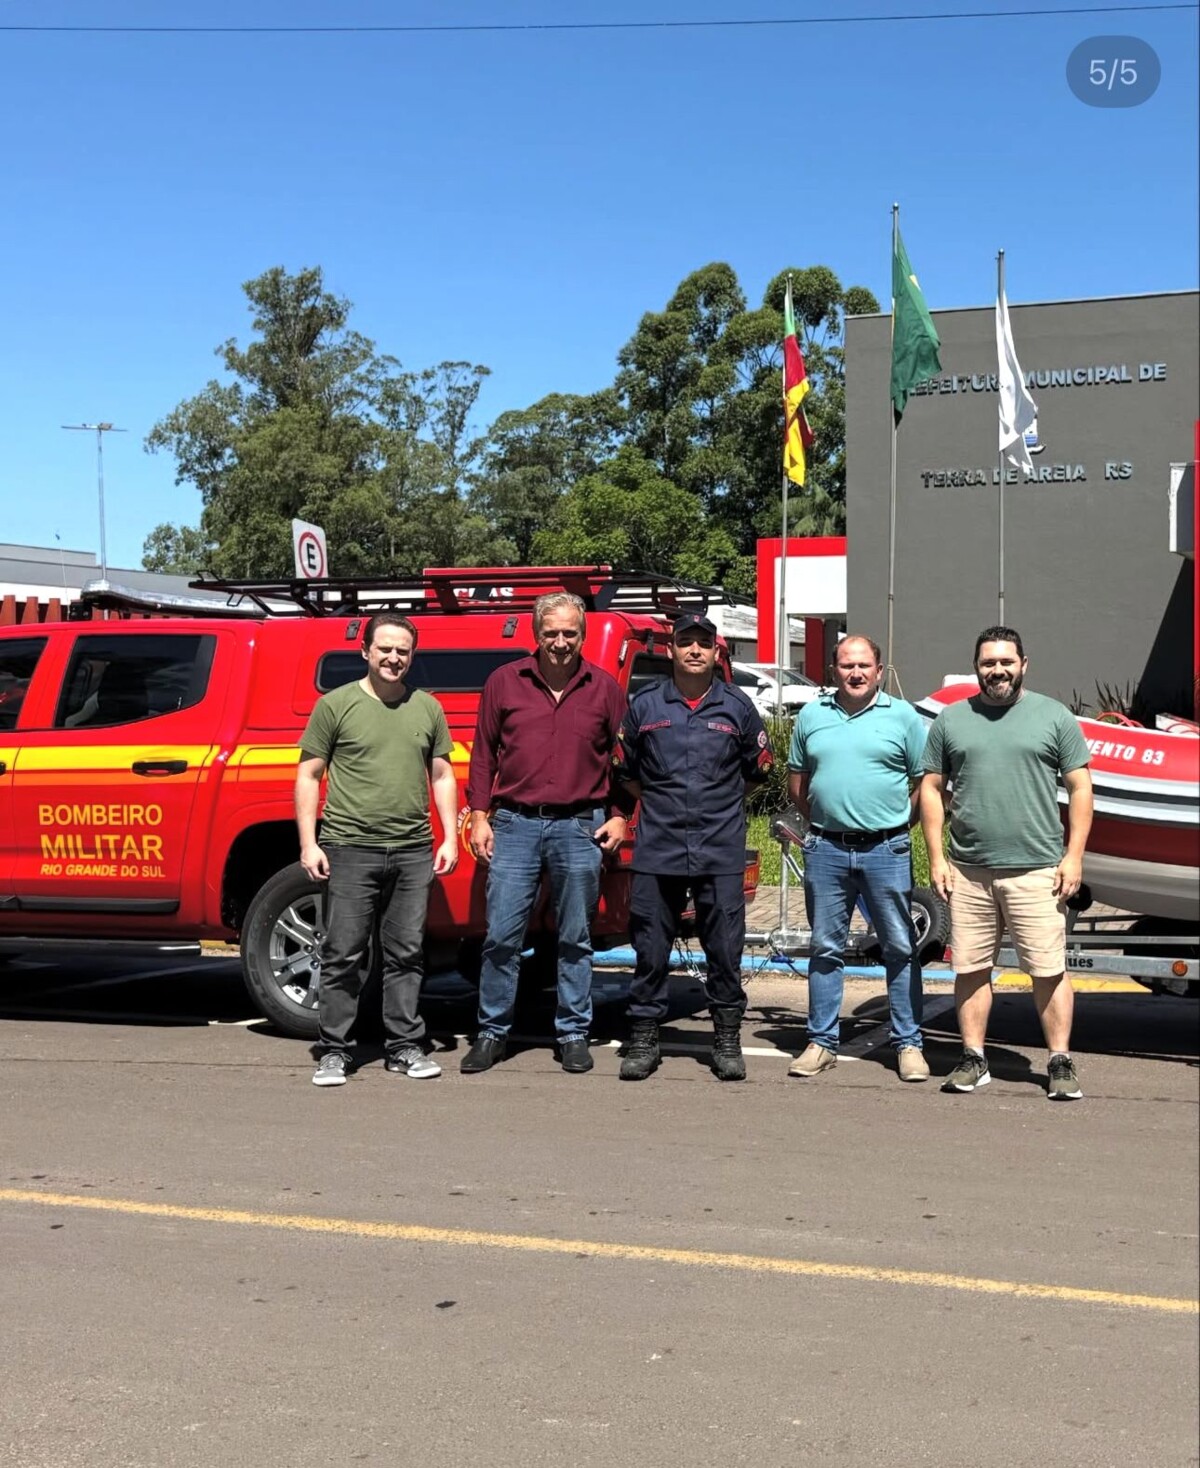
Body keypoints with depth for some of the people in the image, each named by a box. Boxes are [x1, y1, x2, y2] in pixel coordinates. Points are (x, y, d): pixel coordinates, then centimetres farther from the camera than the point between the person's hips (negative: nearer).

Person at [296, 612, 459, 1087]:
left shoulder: (428, 708, 12)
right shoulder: (336, 704, 2)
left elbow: (442, 775, 17)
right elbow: (309, 775, 3)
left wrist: (450, 837, 8)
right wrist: (308, 844, -4)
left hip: (413, 851, 3)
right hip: (350, 849, -3)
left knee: (406, 955, 9)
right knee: (344, 955, 0)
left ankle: (404, 1047, 18)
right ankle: (334, 1052, 9)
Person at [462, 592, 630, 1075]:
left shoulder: (604, 688, 7)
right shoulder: (505, 682, 6)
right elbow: (483, 753, 9)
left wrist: (619, 816, 3)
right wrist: (479, 816, 3)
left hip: (579, 827, 0)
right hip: (515, 824, 0)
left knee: (575, 939, 7)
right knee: (501, 936, 0)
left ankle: (573, 1035, 17)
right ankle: (492, 1032, 13)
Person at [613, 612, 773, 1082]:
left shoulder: (737, 707, 7)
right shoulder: (645, 704, 7)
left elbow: (758, 768, 18)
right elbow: (624, 769, 17)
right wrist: (658, 801, 12)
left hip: (721, 852, 0)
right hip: (657, 850, 0)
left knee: (725, 949, 3)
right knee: (650, 950, 4)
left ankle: (727, 1040, 15)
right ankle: (643, 1039, 14)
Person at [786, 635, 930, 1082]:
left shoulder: (903, 716, 2)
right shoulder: (811, 716, 9)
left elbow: (924, 783, 4)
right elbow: (796, 781, 15)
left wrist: (896, 824, -1)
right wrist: (823, 821, 8)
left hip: (886, 850, -2)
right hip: (826, 850, 2)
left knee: (901, 949, 3)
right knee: (825, 948, 8)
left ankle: (908, 1044, 12)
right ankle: (822, 1042, 17)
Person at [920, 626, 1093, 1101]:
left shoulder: (1053, 716, 4)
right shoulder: (951, 719, 9)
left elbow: (1079, 787, 4)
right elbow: (932, 789, 10)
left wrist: (1074, 856, -4)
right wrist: (936, 857, 3)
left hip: (1036, 870, -2)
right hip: (968, 871, 2)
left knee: (1048, 970, -1)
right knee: (970, 969, 8)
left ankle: (1061, 1062, 9)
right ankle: (973, 1060, 19)